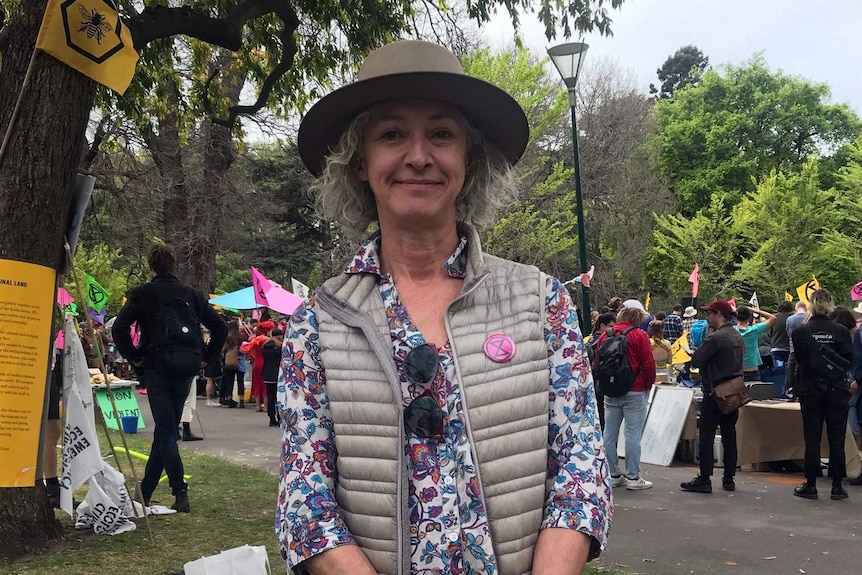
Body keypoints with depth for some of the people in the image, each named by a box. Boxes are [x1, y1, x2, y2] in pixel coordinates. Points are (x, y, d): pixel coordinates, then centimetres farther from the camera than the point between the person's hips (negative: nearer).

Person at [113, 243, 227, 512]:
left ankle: (180, 494, -9)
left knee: (166, 432, -1)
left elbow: (119, 328, -14)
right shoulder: (192, 294, 7)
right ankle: (145, 491, 24)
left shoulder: (142, 294, -4)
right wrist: (207, 358, 8)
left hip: (156, 370, -4)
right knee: (165, 430, 13)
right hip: (185, 371, 4)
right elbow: (220, 326, 4)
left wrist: (133, 357, -3)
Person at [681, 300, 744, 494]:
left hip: (715, 393, -8)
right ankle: (729, 479, 15)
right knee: (729, 437, 11)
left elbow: (696, 361, -17)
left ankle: (704, 480, -3)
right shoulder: (739, 338, 12)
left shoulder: (716, 338, -16)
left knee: (706, 436, -4)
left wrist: (701, 347, 2)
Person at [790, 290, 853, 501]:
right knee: (836, 438, 7)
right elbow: (849, 361, 2)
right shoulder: (841, 331, -7)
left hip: (810, 391, 0)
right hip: (838, 390, 0)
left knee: (812, 438, 6)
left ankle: (810, 485, 9)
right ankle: (837, 487, 10)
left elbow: (798, 358, 3)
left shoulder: (800, 331, -8)